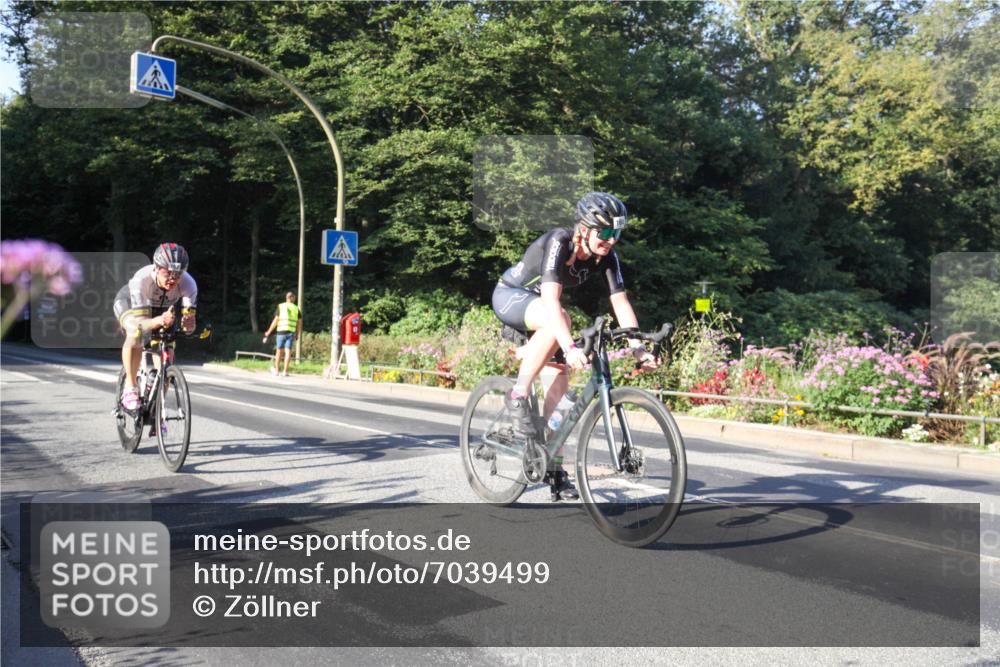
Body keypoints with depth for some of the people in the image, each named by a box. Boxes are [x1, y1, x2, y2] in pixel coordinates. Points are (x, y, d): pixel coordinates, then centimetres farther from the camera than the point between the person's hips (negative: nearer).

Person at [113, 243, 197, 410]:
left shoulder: (188, 283, -34)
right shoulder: (141, 280, -41)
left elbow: (190, 323, -34)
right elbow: (139, 324, -46)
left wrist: (189, 323, -58)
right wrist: (159, 321, -66)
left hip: (163, 308, 3)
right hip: (130, 302, -3)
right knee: (135, 334, -37)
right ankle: (130, 387, -19)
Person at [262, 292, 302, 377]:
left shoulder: (280, 307, 2)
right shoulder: (296, 309, 8)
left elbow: (275, 321, -2)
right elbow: (299, 323, 7)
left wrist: (268, 332, 5)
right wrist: (298, 335, 15)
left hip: (281, 332, -1)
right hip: (291, 332, 1)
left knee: (279, 351, 10)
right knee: (288, 352, -1)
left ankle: (276, 370, 19)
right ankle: (285, 371, -4)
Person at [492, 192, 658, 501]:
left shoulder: (606, 256, -14)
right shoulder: (558, 242, -32)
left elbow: (621, 301, -16)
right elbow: (551, 300, -43)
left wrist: (638, 347, -29)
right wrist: (570, 348, -55)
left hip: (538, 306, 6)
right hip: (509, 296, -6)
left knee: (559, 378, -7)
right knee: (557, 319, -37)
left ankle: (554, 467, 2)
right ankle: (518, 397, -24)